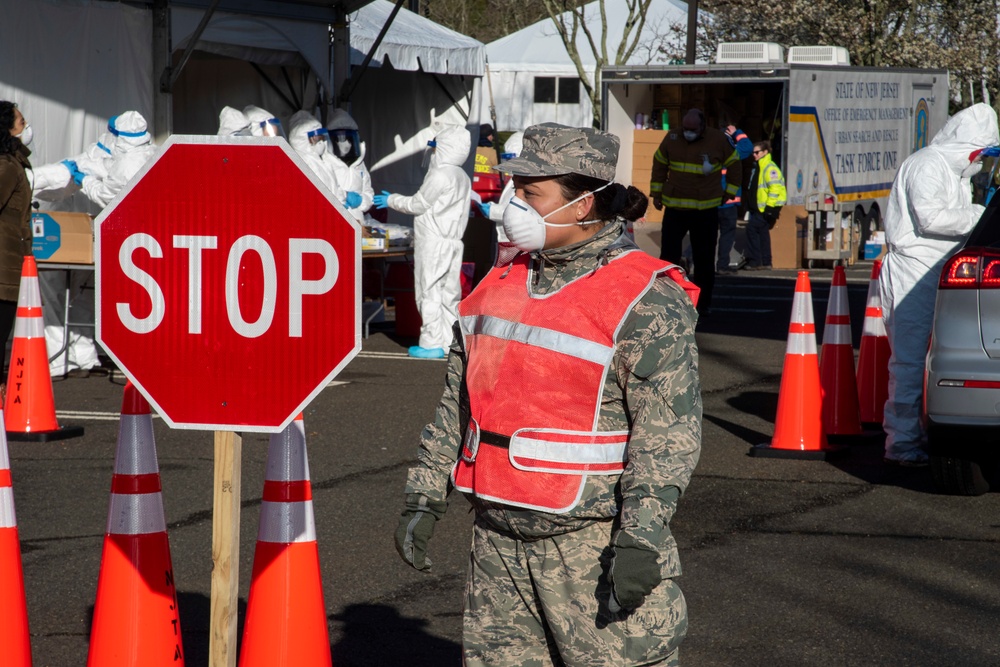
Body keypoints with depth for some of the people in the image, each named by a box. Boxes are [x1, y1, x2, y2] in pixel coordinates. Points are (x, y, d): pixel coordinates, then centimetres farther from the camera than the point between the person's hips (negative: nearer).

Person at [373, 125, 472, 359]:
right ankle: (450, 340, 13)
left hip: (433, 243, -9)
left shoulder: (440, 175, -15)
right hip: (453, 241, 9)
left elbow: (418, 205, -10)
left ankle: (432, 343, -7)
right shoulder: (463, 177, 13)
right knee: (449, 293, 11)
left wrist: (391, 200, 5)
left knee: (429, 291, -5)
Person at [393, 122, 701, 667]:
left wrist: (641, 537, -22)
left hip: (594, 540, -7)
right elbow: (458, 402, 20)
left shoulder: (647, 300, -11)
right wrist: (424, 497, 15)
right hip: (499, 540, 7)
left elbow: (669, 429, -16)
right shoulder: (503, 282, 12)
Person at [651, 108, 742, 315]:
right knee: (668, 255, -2)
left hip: (707, 210, -1)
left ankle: (703, 303, 16)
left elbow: (735, 166, 8)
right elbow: (659, 165, 12)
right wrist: (656, 193, 12)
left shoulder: (718, 140, -5)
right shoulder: (672, 138, -1)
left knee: (704, 259, 6)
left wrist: (729, 194, 6)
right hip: (674, 207, 1)